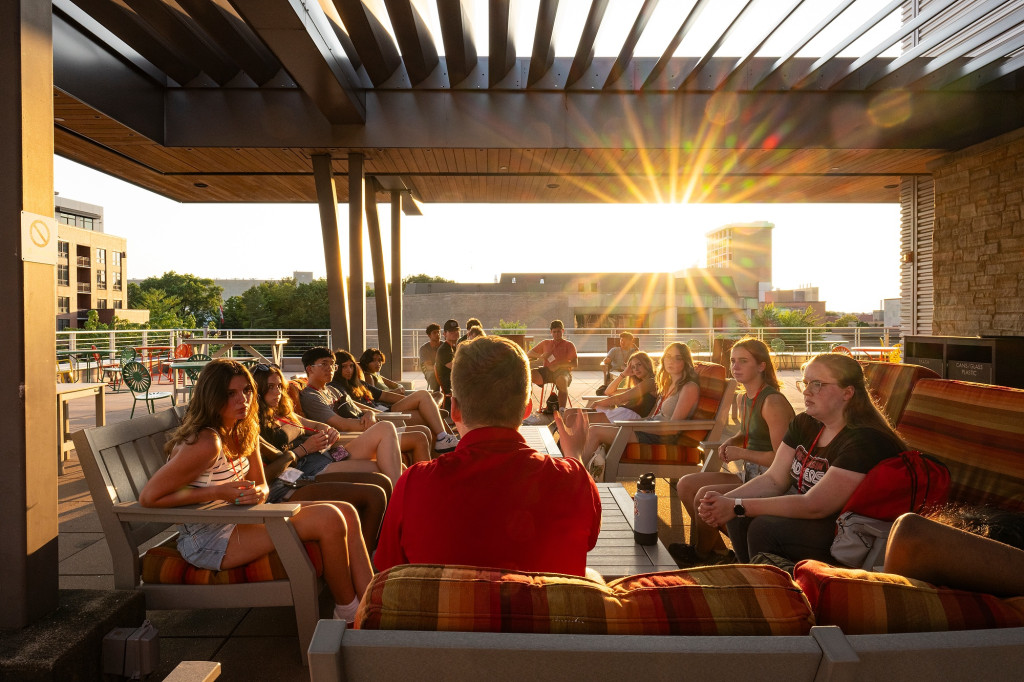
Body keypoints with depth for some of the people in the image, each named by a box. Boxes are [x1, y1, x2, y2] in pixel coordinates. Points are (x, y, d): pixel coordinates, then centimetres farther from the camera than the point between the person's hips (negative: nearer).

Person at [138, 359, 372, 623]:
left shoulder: (246, 431, 4)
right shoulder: (206, 443, -23)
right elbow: (148, 497, -22)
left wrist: (257, 494, -15)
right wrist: (217, 492, -23)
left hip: (237, 520, 9)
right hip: (208, 540, -9)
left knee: (346, 512, -3)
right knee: (329, 520, -22)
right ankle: (348, 612, -2)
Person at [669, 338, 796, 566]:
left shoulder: (773, 402, -20)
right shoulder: (744, 399, 9)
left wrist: (742, 454, -17)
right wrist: (730, 443, 7)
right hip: (749, 475, 10)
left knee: (705, 495, -25)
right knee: (685, 484, 4)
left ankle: (699, 555, 3)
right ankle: (717, 549, 12)